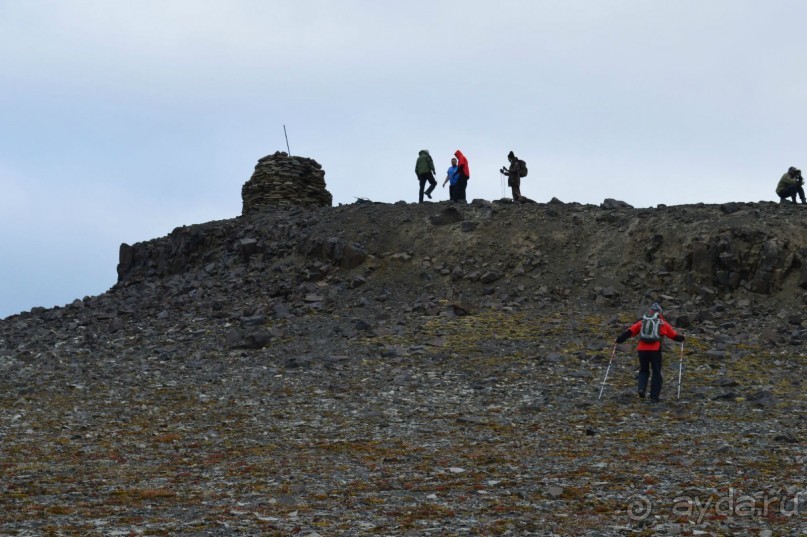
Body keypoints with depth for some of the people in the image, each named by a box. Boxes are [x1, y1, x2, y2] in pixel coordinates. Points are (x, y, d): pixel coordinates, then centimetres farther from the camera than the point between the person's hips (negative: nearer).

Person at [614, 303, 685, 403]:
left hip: (642, 349, 2)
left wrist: (619, 339, 9)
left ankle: (641, 388, -6)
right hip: (655, 350, -2)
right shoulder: (662, 323, 9)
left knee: (643, 370, 19)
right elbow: (673, 334, 15)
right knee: (656, 373, 8)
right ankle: (654, 397, 3)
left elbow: (630, 331, 5)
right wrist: (681, 337, 34)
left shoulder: (642, 321, 13)